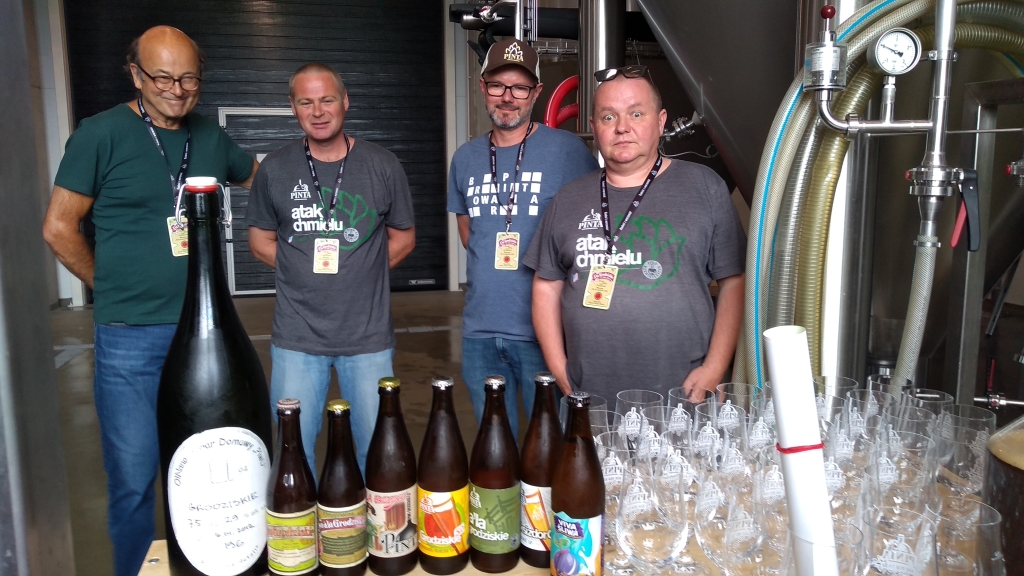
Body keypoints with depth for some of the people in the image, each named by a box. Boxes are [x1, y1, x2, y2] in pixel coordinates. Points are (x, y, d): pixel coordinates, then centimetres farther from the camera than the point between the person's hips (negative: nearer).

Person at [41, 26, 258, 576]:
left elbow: (259, 179, 25)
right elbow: (59, 227, -3)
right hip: (130, 339, -4)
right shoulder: (101, 134, -6)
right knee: (134, 480, 5)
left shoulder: (212, 137, 6)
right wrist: (112, 287, 3)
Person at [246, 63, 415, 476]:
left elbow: (403, 237, 10)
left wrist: (361, 270, -3)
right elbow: (260, 240, 12)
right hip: (297, 336, 1)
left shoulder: (382, 166, 2)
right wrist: (304, 270, -3)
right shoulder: (275, 170, 3)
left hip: (368, 334, 0)